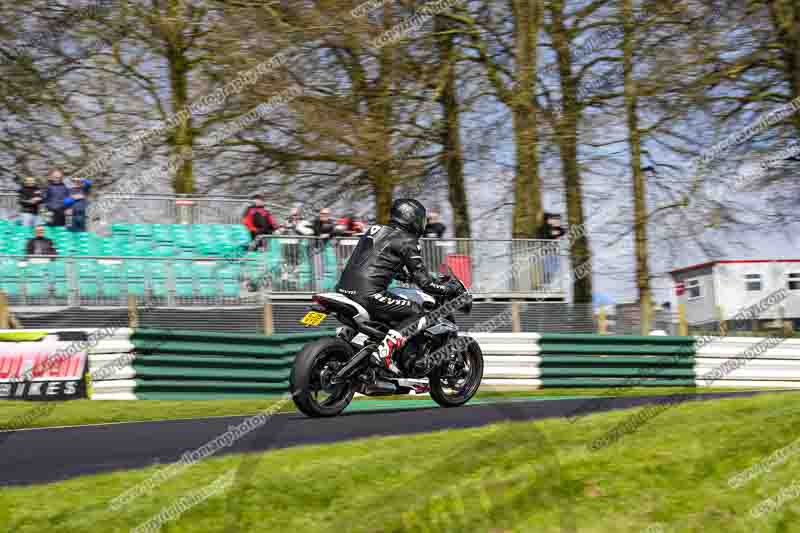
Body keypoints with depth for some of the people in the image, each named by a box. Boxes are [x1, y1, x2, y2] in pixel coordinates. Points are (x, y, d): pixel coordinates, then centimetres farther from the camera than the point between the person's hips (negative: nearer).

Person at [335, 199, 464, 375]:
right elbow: (424, 282, -2)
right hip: (368, 293, -9)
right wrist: (449, 289, 12)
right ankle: (385, 350, -16)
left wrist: (408, 276, 46)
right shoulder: (406, 241, -2)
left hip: (344, 288, 9)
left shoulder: (376, 229, 22)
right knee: (415, 313, 0)